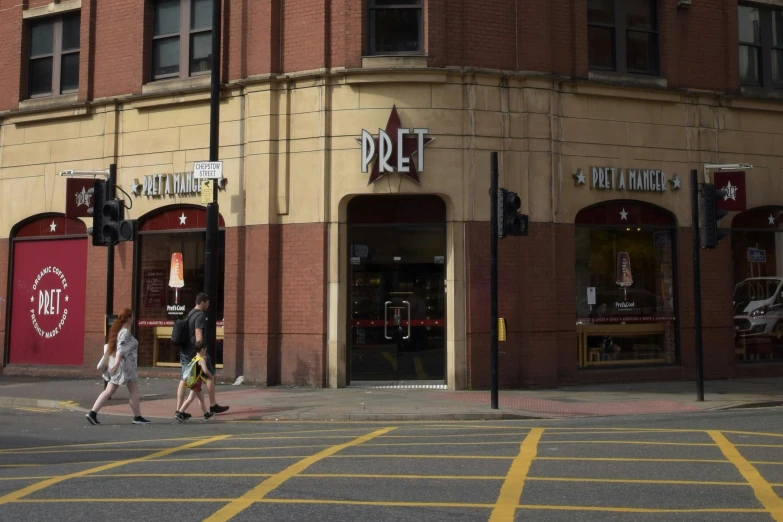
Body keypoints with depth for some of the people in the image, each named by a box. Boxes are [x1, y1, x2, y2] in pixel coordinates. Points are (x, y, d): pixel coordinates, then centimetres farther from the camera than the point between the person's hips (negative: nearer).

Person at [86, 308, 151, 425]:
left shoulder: (118, 330, 15)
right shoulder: (125, 332, -14)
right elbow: (120, 349, -26)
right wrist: (117, 362, -35)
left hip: (116, 365, 9)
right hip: (125, 366, -9)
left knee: (109, 391, 6)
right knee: (134, 391, 2)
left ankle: (93, 413, -2)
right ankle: (137, 417, 8)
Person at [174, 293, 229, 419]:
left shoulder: (190, 314, 17)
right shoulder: (200, 315, -12)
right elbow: (198, 335, -21)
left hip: (185, 351, 8)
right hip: (196, 351, -8)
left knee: (184, 380, 3)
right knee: (209, 376, 7)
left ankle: (179, 411, -2)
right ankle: (213, 406, 15)